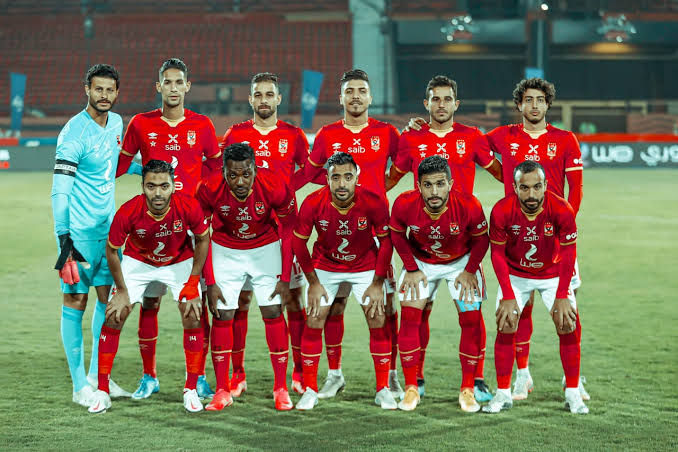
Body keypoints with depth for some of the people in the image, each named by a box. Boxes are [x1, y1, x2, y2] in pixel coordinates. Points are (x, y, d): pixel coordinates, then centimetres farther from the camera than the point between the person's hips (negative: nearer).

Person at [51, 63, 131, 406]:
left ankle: (99, 374, 21)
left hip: (108, 226, 7)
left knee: (107, 298, 10)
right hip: (78, 230, -7)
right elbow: (60, 190, -19)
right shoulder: (74, 133, -16)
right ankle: (80, 385, 4)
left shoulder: (116, 123, 8)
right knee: (76, 301, -1)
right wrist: (63, 237, -25)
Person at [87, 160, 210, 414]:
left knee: (192, 317, -13)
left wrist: (193, 283, -12)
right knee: (114, 316, -9)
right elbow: (111, 250, -13)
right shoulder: (128, 212, -32)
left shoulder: (188, 207, -31)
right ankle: (102, 392, 1)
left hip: (180, 262, 0)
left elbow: (203, 239, -10)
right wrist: (122, 291, -11)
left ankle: (191, 390, 2)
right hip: (137, 262, 0)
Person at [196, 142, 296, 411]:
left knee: (272, 312, -6)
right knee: (222, 315, -5)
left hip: (266, 249, -1)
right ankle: (222, 391, 5)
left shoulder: (275, 189, -28)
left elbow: (289, 232, -11)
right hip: (226, 250, 1)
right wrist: (210, 283, -12)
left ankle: (281, 389, 5)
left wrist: (285, 277, -10)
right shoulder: (210, 190, -26)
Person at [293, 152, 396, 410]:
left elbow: (385, 242, -10)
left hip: (365, 266, 0)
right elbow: (299, 242, -8)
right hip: (325, 267, 0)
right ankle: (310, 391, 6)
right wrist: (313, 283, -6)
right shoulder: (313, 204, -24)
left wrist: (378, 283, -9)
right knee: (313, 323, -6)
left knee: (377, 321, -6)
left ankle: (383, 389, 6)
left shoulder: (374, 203, -25)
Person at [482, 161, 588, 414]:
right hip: (515, 276, 0)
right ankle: (503, 394, 2)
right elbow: (497, 254, -13)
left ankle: (573, 394, 3)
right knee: (505, 327, -10)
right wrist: (508, 297, -17)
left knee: (569, 327, -9)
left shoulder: (561, 210, -27)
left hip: (553, 274, 0)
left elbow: (568, 254, -15)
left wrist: (562, 297, -16)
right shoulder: (501, 211, -25)